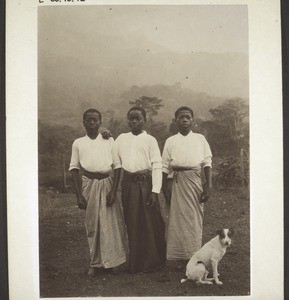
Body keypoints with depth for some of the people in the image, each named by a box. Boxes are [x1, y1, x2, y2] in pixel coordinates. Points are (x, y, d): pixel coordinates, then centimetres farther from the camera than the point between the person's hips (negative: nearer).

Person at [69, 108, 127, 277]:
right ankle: (95, 262, 18)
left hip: (108, 182, 0)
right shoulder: (78, 143, 6)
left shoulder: (109, 140, 5)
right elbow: (75, 168, 5)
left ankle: (112, 260, 14)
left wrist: (114, 190, -7)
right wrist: (79, 195, -1)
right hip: (89, 184, 1)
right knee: (92, 225, 5)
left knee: (112, 223, 1)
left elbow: (116, 166, 2)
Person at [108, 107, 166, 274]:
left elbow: (157, 166, -4)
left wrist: (155, 191, -12)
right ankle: (135, 264, 21)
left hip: (146, 183, -3)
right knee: (132, 224, 8)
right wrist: (114, 189, 7)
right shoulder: (121, 139, 11)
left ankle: (152, 262, 18)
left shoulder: (150, 140, 2)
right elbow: (117, 164, 11)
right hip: (128, 184, 3)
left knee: (151, 223, 1)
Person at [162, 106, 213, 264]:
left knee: (195, 218, 3)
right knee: (179, 218, 0)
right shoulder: (170, 141, 8)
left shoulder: (200, 139, 9)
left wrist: (209, 185, -4)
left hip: (196, 181, 0)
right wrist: (165, 190, 2)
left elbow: (207, 162, 5)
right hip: (178, 182, 0)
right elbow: (165, 167, 7)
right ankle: (181, 258, 9)